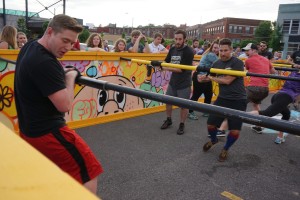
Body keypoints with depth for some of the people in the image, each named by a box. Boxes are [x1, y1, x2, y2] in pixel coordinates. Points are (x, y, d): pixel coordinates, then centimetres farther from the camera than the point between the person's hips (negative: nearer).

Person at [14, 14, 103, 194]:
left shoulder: (29, 48, 6)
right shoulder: (44, 62, -25)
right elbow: (64, 104, -25)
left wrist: (62, 73, 12)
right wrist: (70, 77, -11)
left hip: (29, 129, 10)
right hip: (47, 133, -10)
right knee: (88, 172, -3)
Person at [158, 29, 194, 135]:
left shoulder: (188, 51, -16)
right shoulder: (172, 49, 4)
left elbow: (182, 69, -24)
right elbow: (166, 62, 5)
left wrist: (164, 68, -26)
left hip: (184, 83, -6)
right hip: (173, 81, 6)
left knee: (183, 105, 4)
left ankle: (181, 125, 22)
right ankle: (168, 120, 35)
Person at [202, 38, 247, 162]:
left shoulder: (237, 63, -13)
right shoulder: (217, 63, 4)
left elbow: (227, 80, -20)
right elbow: (208, 77, 17)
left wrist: (212, 78, -6)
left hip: (238, 101, -4)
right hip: (222, 98, 5)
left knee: (235, 131, -5)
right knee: (211, 124, 3)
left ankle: (225, 149, 25)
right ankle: (213, 140, 38)